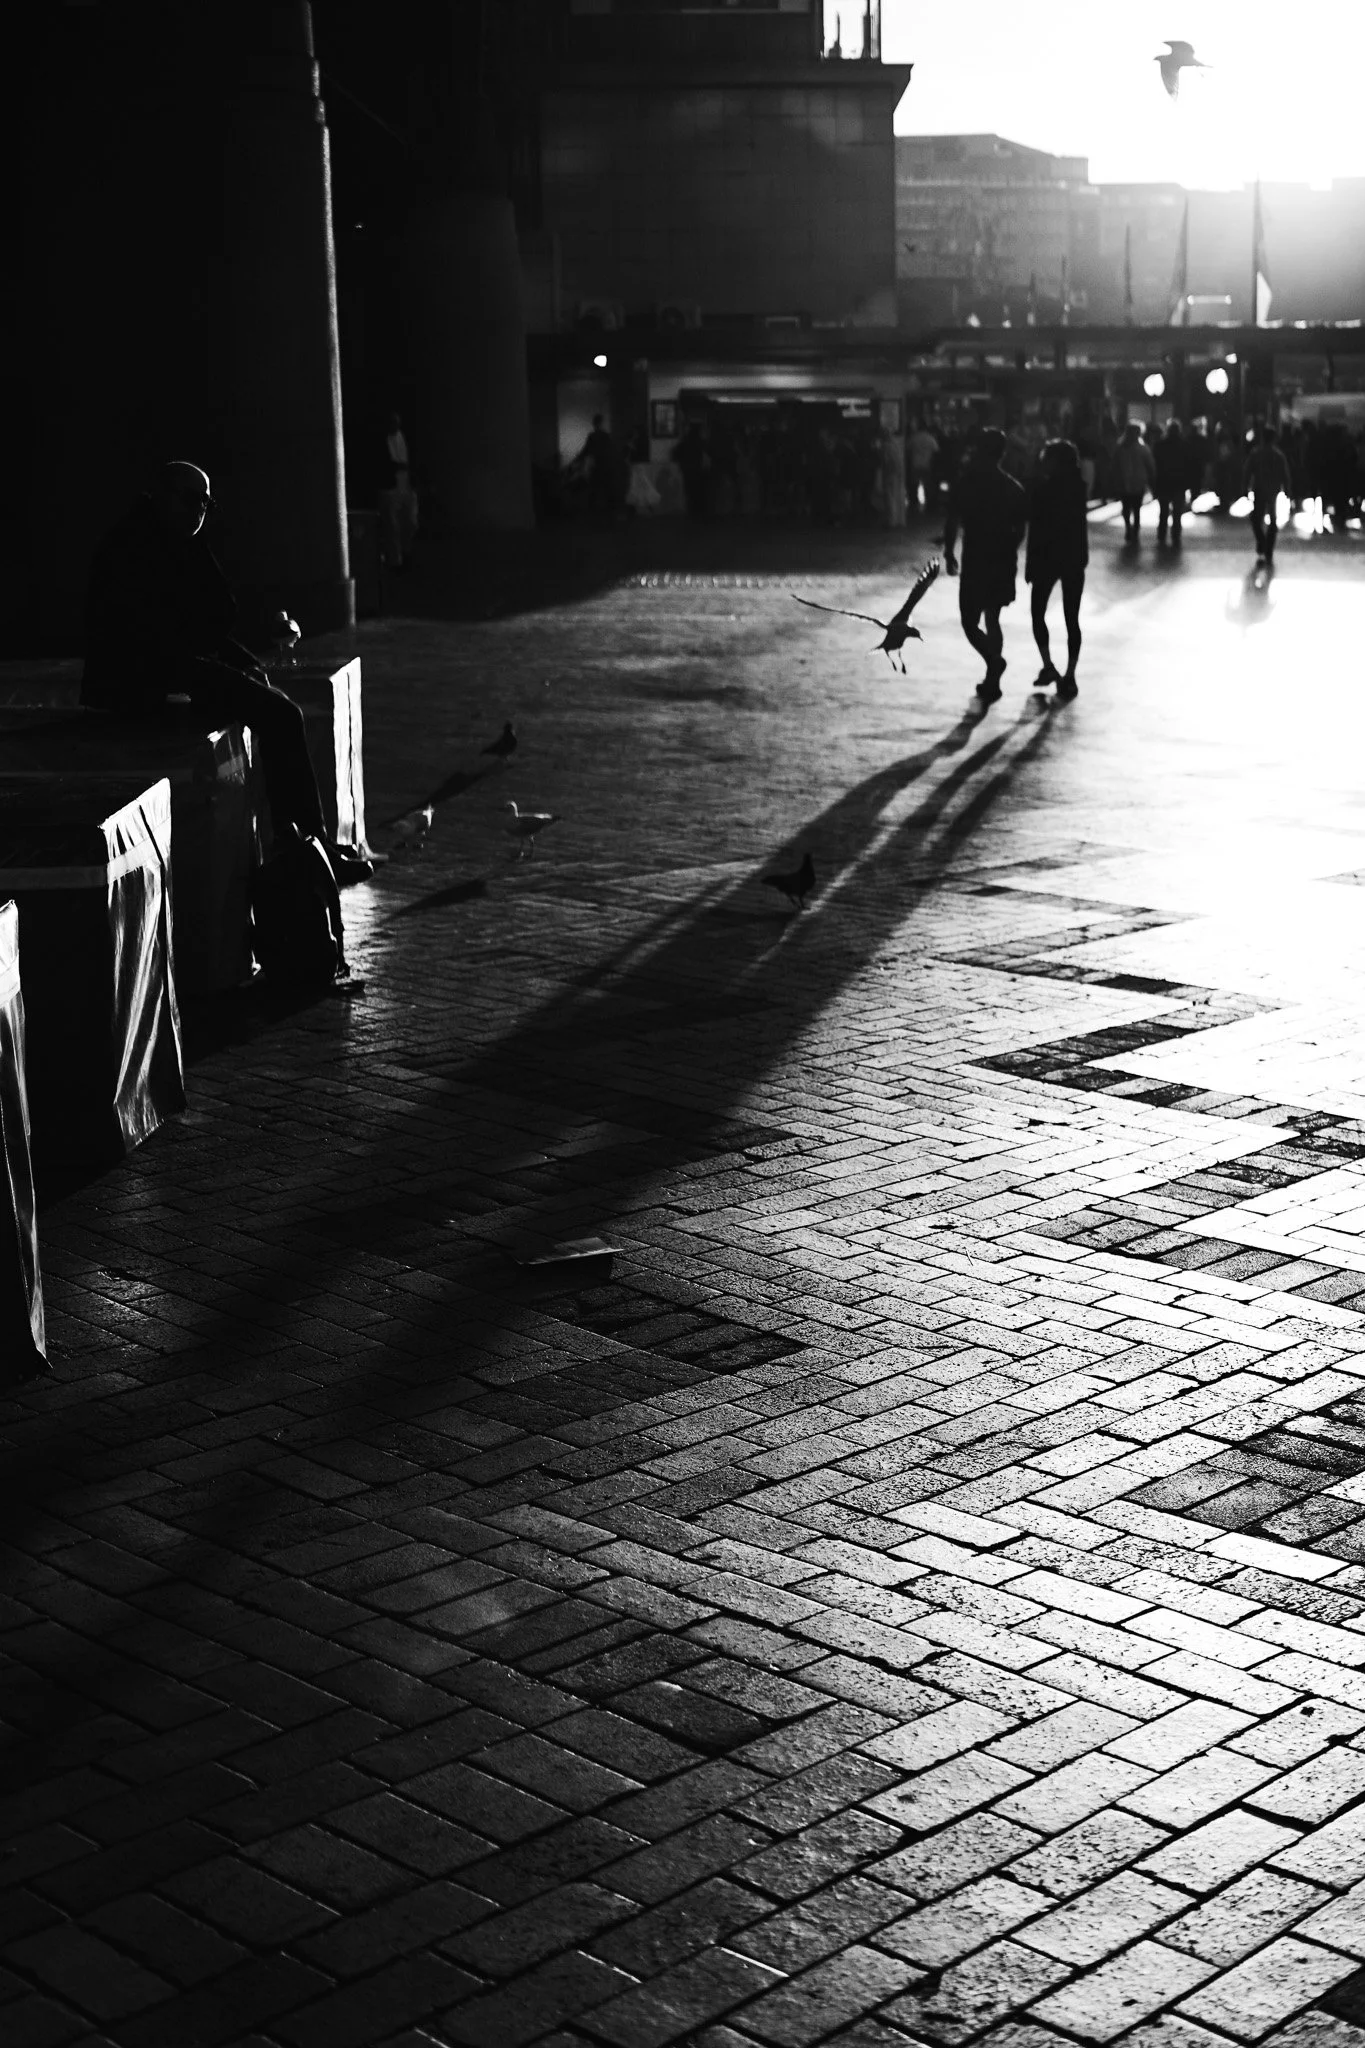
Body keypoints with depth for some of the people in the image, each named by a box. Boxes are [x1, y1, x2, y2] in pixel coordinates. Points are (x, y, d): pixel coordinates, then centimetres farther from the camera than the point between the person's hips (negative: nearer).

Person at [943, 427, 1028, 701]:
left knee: (970, 621, 3)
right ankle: (992, 680, 20)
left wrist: (949, 554, 3)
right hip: (1003, 562, 5)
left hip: (976, 562, -4)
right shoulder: (1013, 488, 2)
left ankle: (994, 660, -23)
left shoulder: (967, 483, -9)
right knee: (992, 619, 18)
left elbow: (953, 523, -10)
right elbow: (1020, 530, 5)